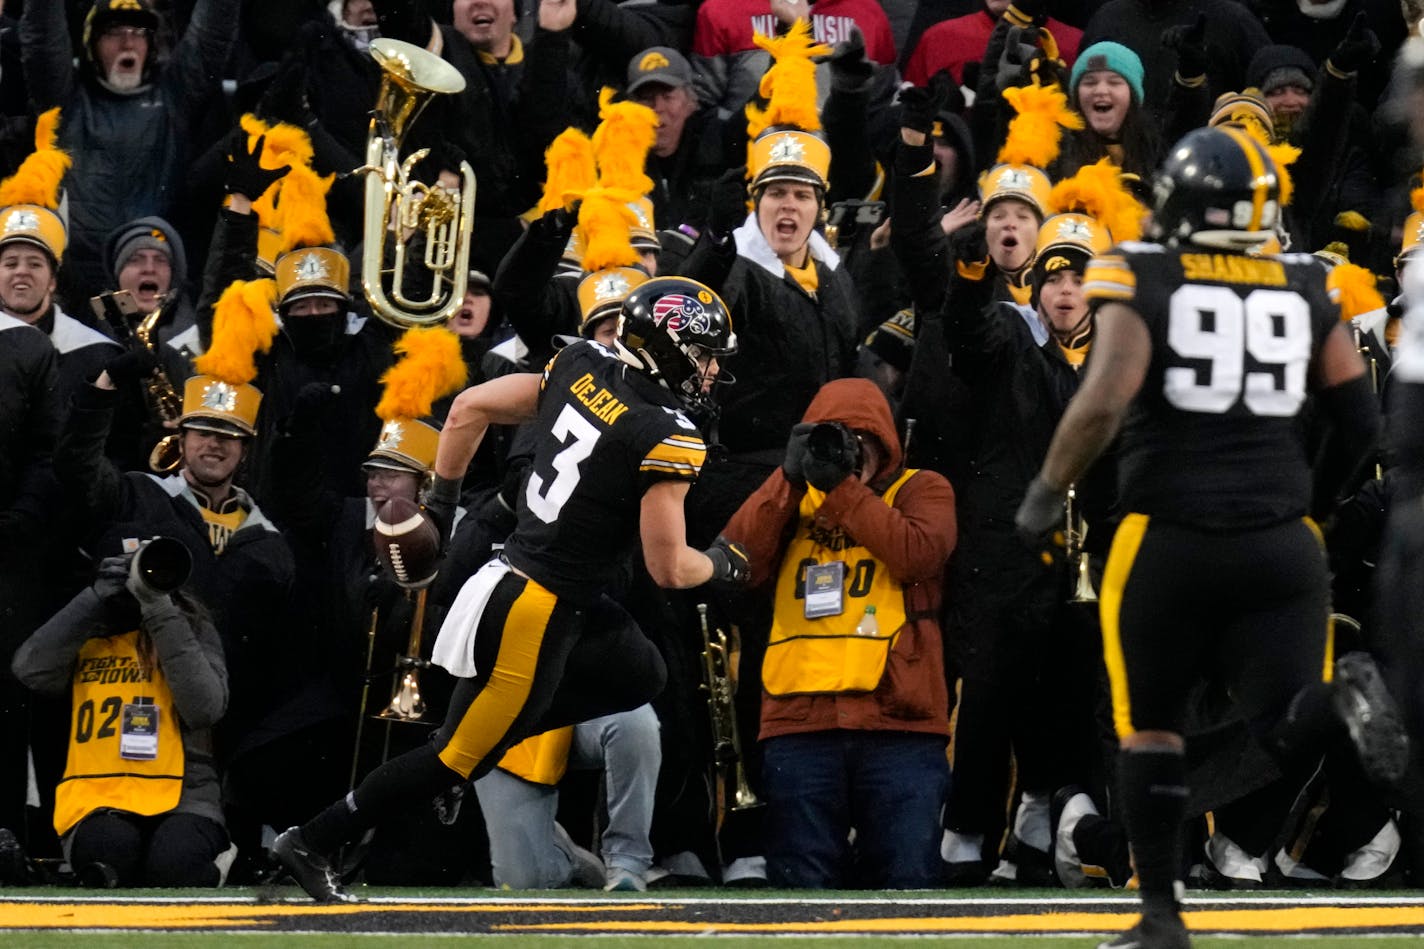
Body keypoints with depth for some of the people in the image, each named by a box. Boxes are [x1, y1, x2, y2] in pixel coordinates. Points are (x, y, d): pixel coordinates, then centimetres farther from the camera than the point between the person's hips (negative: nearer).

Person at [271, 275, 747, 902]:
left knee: (637, 677, 25)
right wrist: (721, 563, 5)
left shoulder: (581, 368, 2)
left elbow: (469, 409, 7)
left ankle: (484, 734, 17)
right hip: (540, 615, -8)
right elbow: (668, 569, -16)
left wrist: (441, 499, 19)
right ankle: (311, 845, 11)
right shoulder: (668, 440, -19)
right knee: (458, 757, 6)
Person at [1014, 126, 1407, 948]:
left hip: (1169, 541, -2)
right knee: (1291, 733, 1)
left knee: (1150, 726, 15)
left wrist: (1047, 494, -4)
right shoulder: (1306, 294, 7)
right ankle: (1343, 691, -33)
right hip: (1282, 542, 2)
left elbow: (1103, 404, -16)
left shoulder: (1145, 286, -4)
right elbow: (1362, 424, 9)